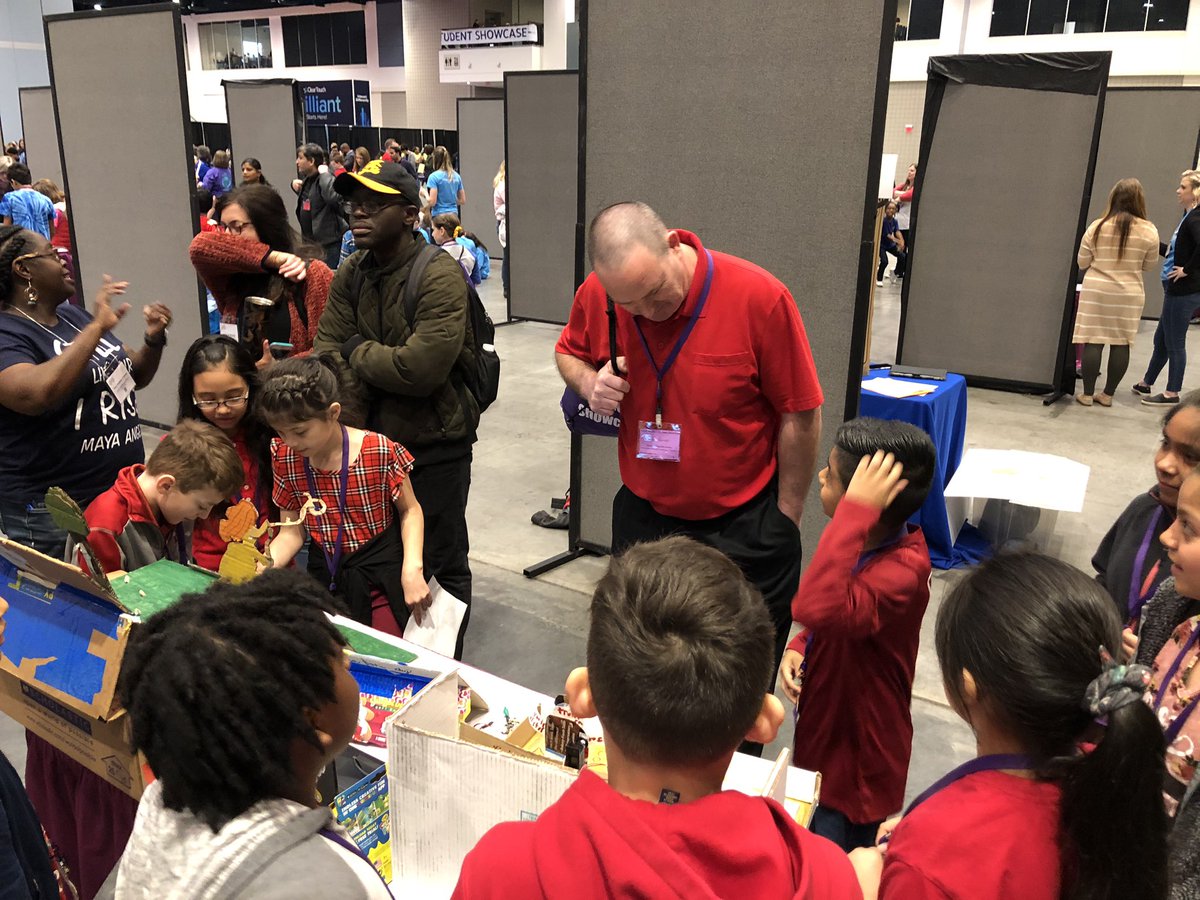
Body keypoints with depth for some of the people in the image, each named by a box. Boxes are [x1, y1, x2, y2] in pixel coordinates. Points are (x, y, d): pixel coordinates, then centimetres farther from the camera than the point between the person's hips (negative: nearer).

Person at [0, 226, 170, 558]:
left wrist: (154, 340, -1)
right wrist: (97, 327, -27)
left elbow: (135, 376, 19)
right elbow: (34, 395, -33)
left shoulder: (73, 315, 10)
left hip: (126, 491, 7)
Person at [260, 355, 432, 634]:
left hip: (381, 578, -3)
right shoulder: (284, 457, -6)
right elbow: (292, 532, -1)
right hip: (326, 577, 4)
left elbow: (409, 511, -5)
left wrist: (412, 570, -17)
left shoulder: (381, 452, -19)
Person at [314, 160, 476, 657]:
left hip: (435, 446, -6)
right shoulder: (350, 274, 3)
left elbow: (422, 368, -28)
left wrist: (356, 350, -12)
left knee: (444, 563, 9)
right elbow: (326, 359, -2)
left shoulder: (439, 275, -18)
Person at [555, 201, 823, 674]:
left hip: (744, 529, -3)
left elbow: (800, 416, -13)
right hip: (642, 515, 4)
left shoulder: (761, 297, -21)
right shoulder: (596, 294, -10)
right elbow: (569, 353, 12)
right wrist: (590, 383, -12)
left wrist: (786, 520, -7)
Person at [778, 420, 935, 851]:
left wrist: (856, 510, -49)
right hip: (825, 735, 9)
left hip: (859, 758, -9)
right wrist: (797, 650, -6)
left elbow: (819, 609, -52)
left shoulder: (902, 573, -32)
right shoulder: (870, 543, -3)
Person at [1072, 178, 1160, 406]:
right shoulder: (1149, 231, -4)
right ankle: (1108, 394, 12)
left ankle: (1087, 394, 6)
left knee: (1093, 341, 3)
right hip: (1129, 293, 1)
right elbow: (1150, 266, 6)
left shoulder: (1097, 227, -5)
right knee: (1121, 343, 8)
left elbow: (1082, 262, 2)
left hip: (1096, 290, 0)